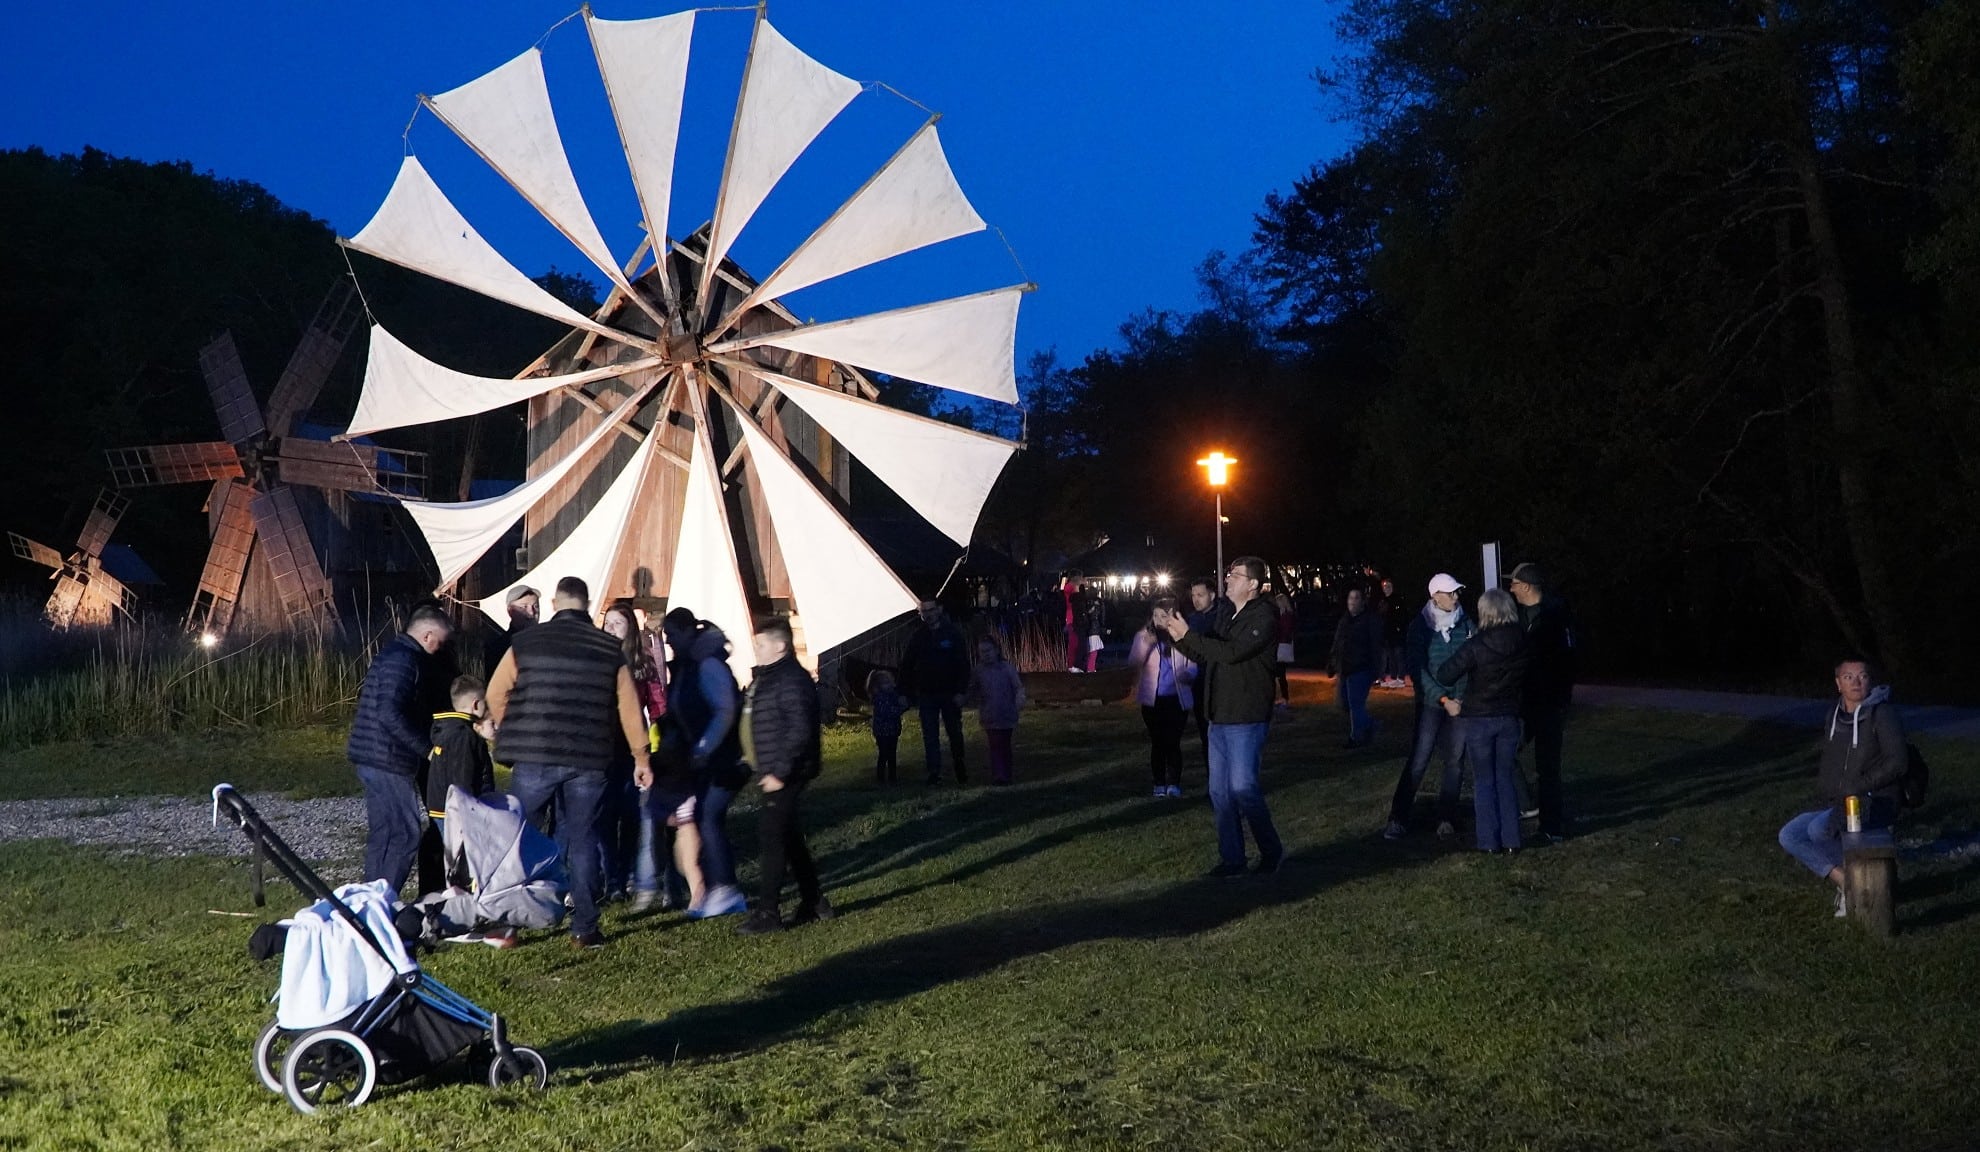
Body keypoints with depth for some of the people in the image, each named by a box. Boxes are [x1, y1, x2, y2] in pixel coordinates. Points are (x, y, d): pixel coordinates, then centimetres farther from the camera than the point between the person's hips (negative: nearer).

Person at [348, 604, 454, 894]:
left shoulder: (391, 654, 18)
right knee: (405, 835, -8)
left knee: (382, 834, 15)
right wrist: (427, 748, -18)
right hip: (387, 761, -11)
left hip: (373, 759, 11)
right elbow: (391, 715, -25)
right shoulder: (403, 661, -16)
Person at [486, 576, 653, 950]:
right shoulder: (610, 649, 3)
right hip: (588, 761, 1)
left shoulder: (526, 642, -1)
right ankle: (584, 928, 10)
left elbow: (496, 694, 3)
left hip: (533, 759, -1)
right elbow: (629, 707, 6)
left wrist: (510, 733, 21)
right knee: (582, 841, 9)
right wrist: (641, 757, 16)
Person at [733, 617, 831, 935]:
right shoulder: (764, 677, 16)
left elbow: (800, 730, -23)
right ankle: (813, 902, 24)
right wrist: (763, 770, 20)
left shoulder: (792, 679, -16)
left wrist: (780, 772, -23)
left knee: (772, 836, -9)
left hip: (784, 775, -10)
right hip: (771, 773, 10)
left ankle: (768, 913, -6)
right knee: (789, 837, 15)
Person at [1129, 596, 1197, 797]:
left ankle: (1173, 783, 8)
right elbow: (1133, 663, -7)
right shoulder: (1143, 636, 2)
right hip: (1152, 699, 2)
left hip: (1177, 699, -2)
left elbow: (1193, 666, -1)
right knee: (1157, 742, 7)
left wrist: (1187, 674, -24)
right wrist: (1146, 644, -21)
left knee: (1173, 742, -3)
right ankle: (1159, 784, 14)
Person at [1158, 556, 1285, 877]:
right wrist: (1175, 634, 7)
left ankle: (1271, 851, 9)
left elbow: (1232, 652, -24)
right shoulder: (1226, 618, 16)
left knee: (1242, 787, -9)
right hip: (1219, 717, 9)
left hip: (1246, 718, -9)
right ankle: (1231, 859, 15)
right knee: (1220, 791, 8)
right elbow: (1205, 657, 20)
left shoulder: (1264, 618, -12)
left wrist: (1187, 635, -19)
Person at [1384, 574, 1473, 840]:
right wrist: (1442, 698, -14)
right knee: (1419, 759, -6)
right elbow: (1417, 668, -7)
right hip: (1431, 701, -3)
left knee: (1455, 760, 3)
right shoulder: (1421, 625, -3)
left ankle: (1446, 819, 12)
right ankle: (1398, 819, -2)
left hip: (1461, 700, 3)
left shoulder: (1465, 623, 4)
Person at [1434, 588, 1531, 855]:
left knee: (1483, 781, 7)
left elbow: (1444, 675, -16)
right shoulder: (1523, 644, -5)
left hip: (1478, 720, -3)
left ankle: (1489, 841, 7)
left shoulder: (1476, 646, -17)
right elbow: (1527, 682, 6)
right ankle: (1511, 840, 11)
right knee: (1505, 779, 13)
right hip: (1509, 719, 3)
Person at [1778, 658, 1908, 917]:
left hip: (1877, 802, -8)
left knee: (1819, 828, -31)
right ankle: (1844, 881, -8)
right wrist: (1824, 791, 9)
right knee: (1789, 836, -8)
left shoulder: (1883, 713, -9)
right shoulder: (1835, 715, 13)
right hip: (1838, 806, 8)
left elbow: (1896, 762, -17)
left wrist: (1857, 787, -18)